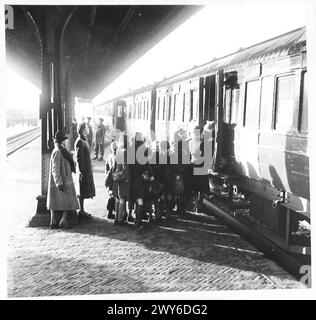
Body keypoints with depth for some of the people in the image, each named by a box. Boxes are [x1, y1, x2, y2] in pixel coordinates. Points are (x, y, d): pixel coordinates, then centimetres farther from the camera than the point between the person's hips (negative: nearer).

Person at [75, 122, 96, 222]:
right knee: (82, 192, -1)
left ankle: (82, 210, 23)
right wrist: (82, 171, -20)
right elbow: (79, 157, -19)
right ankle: (81, 211, 7)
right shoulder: (80, 142, -16)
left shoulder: (84, 140, 14)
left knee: (85, 191, 15)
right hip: (84, 170, -9)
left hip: (87, 169, 9)